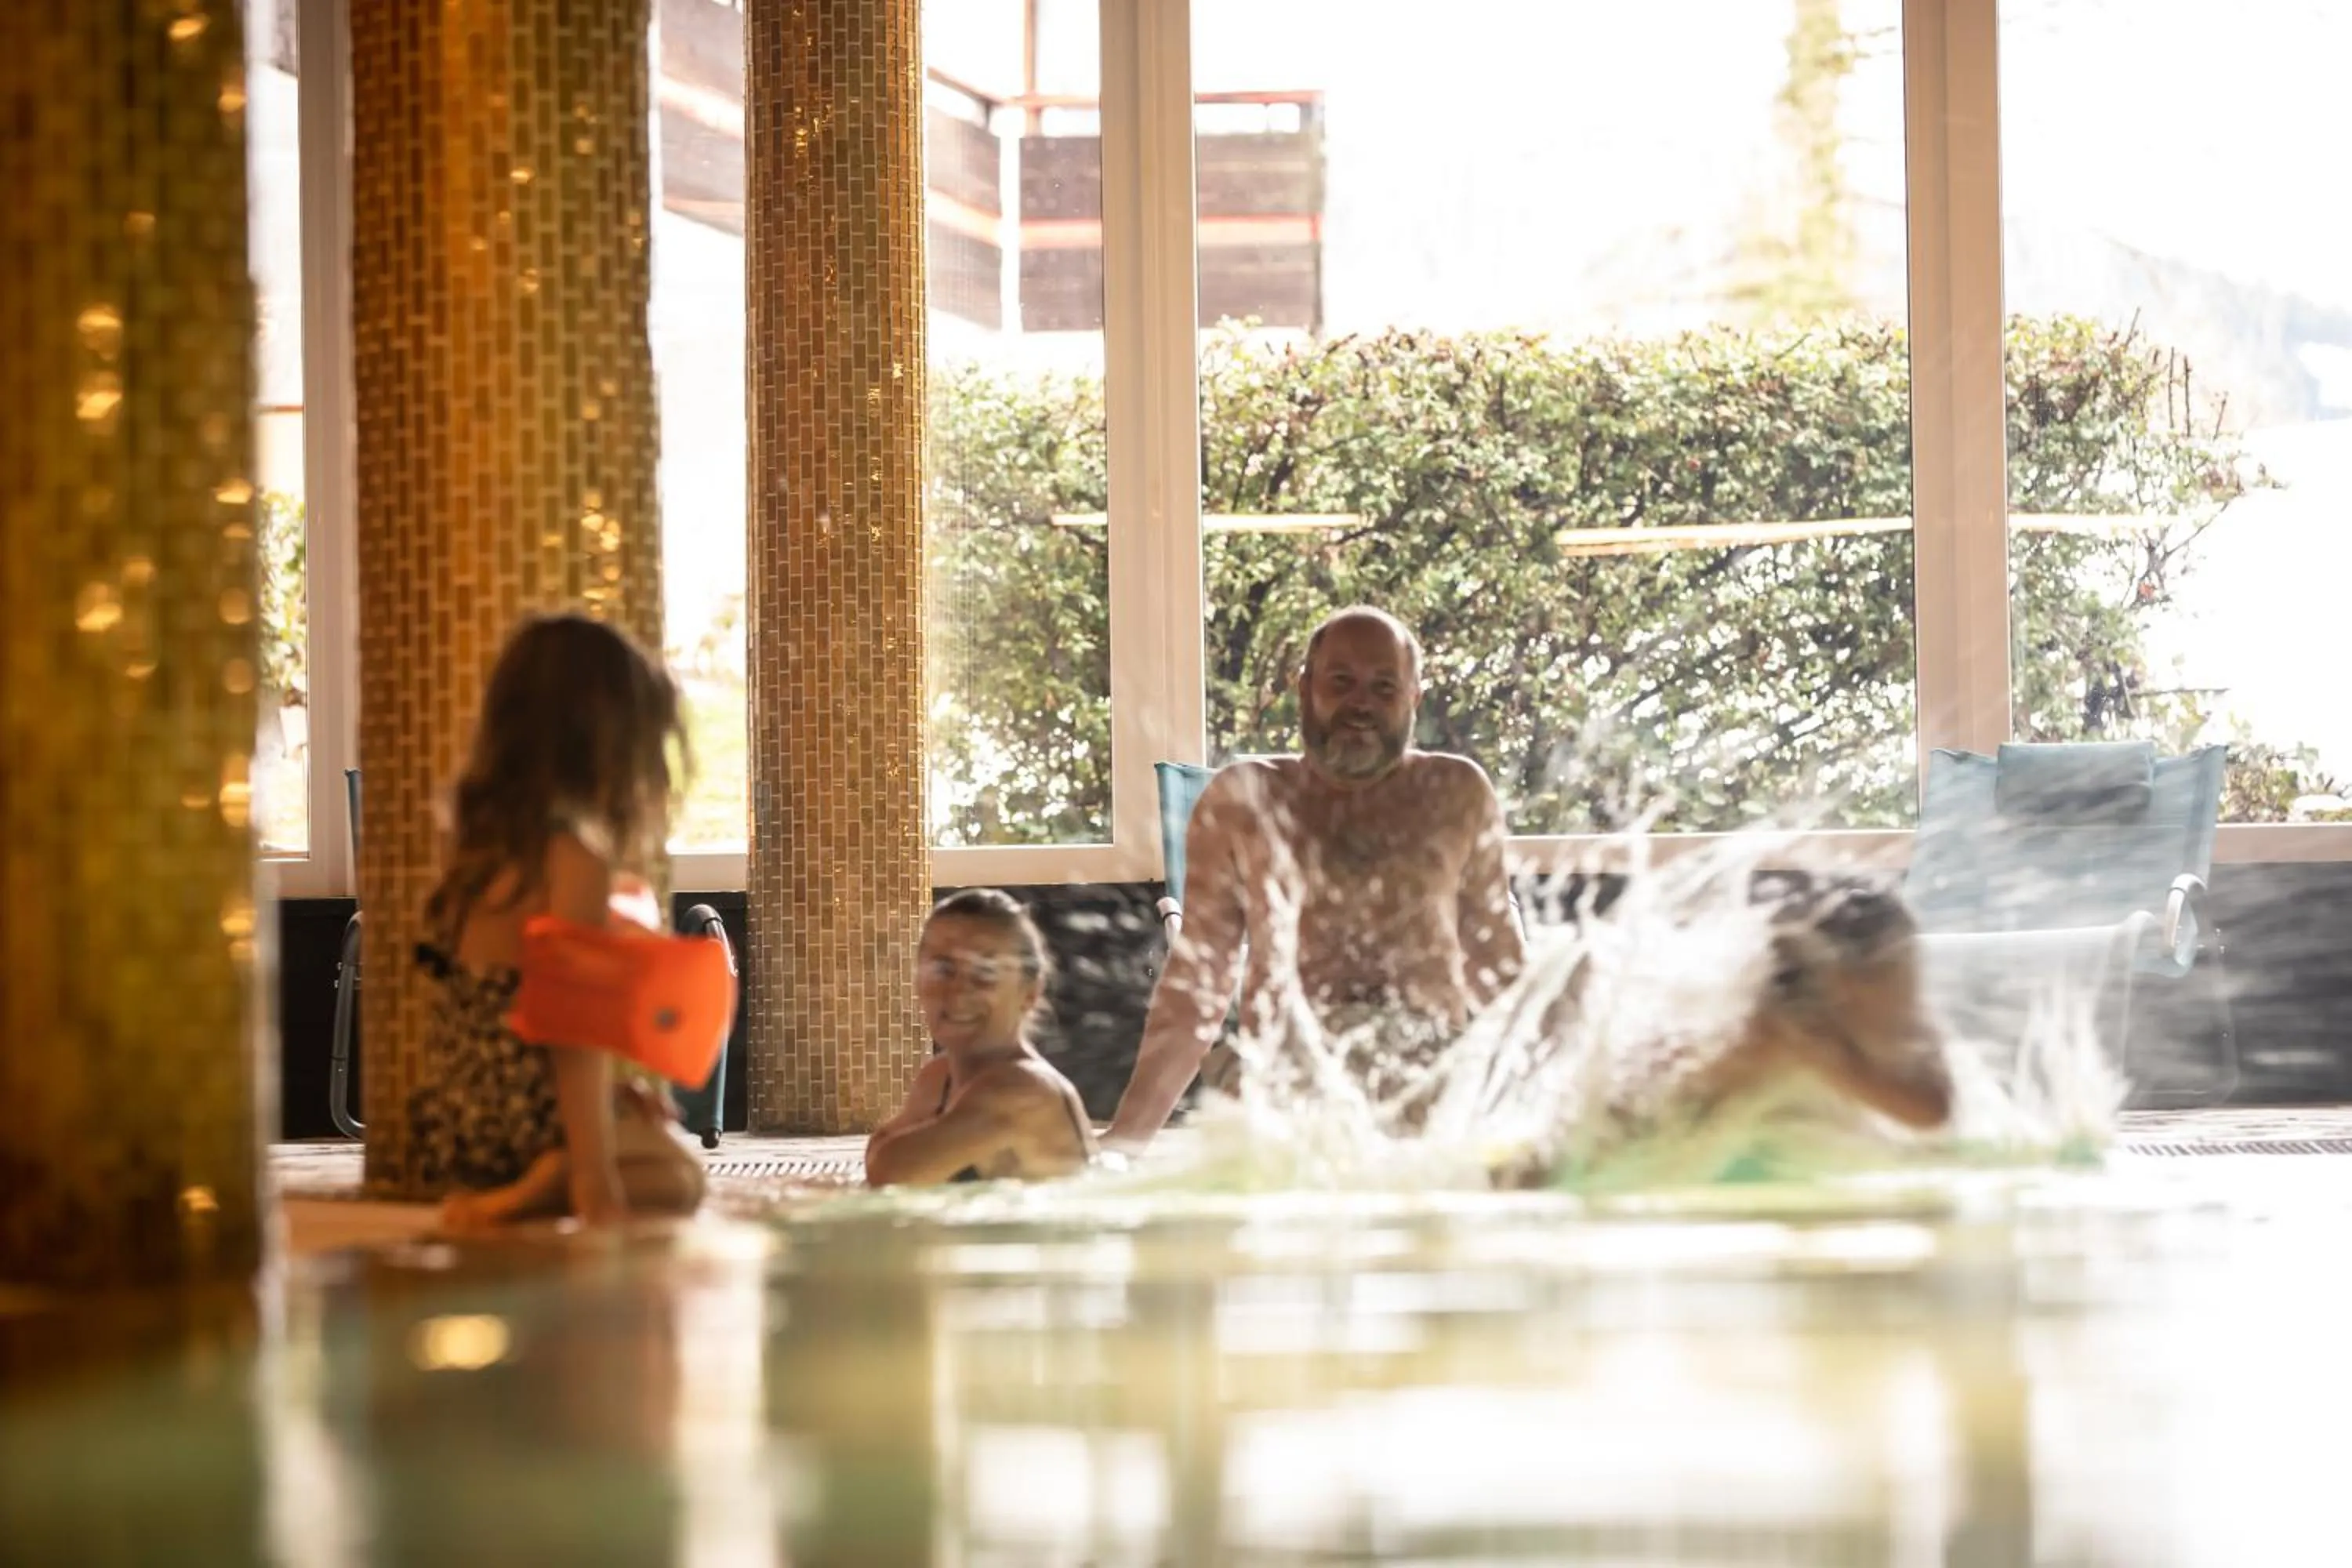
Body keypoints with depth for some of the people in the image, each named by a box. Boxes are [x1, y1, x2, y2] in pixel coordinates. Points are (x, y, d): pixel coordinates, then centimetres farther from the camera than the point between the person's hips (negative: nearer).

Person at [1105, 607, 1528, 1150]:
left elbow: (1500, 967, 18)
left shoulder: (1457, 795, 10)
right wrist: (1125, 1139, 5)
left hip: (1435, 1107, 0)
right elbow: (1193, 987, 11)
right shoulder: (1242, 802, 8)